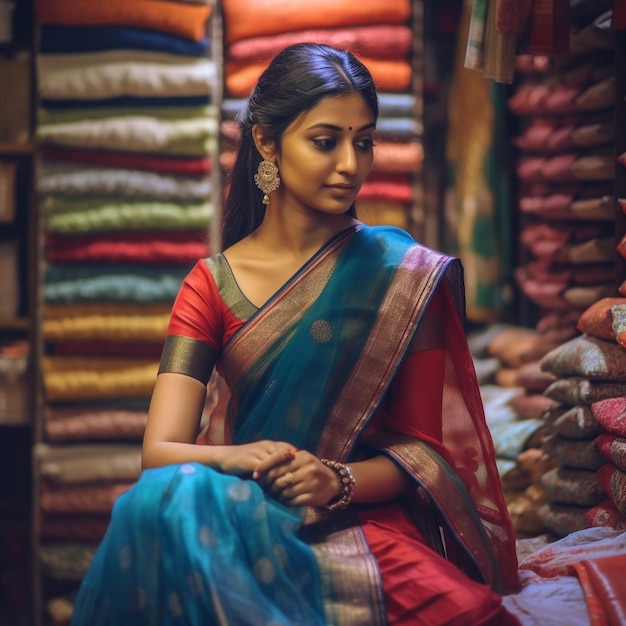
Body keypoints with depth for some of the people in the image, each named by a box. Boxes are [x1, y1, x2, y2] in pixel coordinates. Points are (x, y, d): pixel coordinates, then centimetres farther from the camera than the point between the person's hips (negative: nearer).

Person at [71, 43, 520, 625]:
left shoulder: (404, 274, 4)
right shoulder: (211, 283, 6)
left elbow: (429, 447, 3)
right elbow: (158, 450, -4)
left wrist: (340, 481, -17)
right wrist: (235, 458, -27)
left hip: (368, 525, -1)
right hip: (249, 518, 2)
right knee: (166, 502, -34)